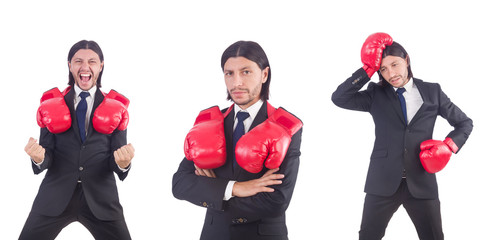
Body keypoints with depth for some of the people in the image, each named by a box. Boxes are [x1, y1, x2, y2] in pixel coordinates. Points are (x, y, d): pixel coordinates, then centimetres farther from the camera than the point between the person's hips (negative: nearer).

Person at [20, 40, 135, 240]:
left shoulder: (114, 108, 8)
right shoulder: (53, 104, 8)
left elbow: (116, 159, 3)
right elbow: (48, 157, 4)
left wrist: (123, 163, -21)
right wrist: (39, 158, -20)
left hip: (100, 198, 0)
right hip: (56, 196, 0)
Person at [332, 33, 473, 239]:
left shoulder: (432, 92, 7)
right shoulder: (376, 95, 6)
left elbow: (465, 123, 15)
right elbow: (339, 98, -7)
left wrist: (449, 145, -3)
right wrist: (366, 70, -10)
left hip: (421, 182, 0)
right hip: (383, 182, 0)